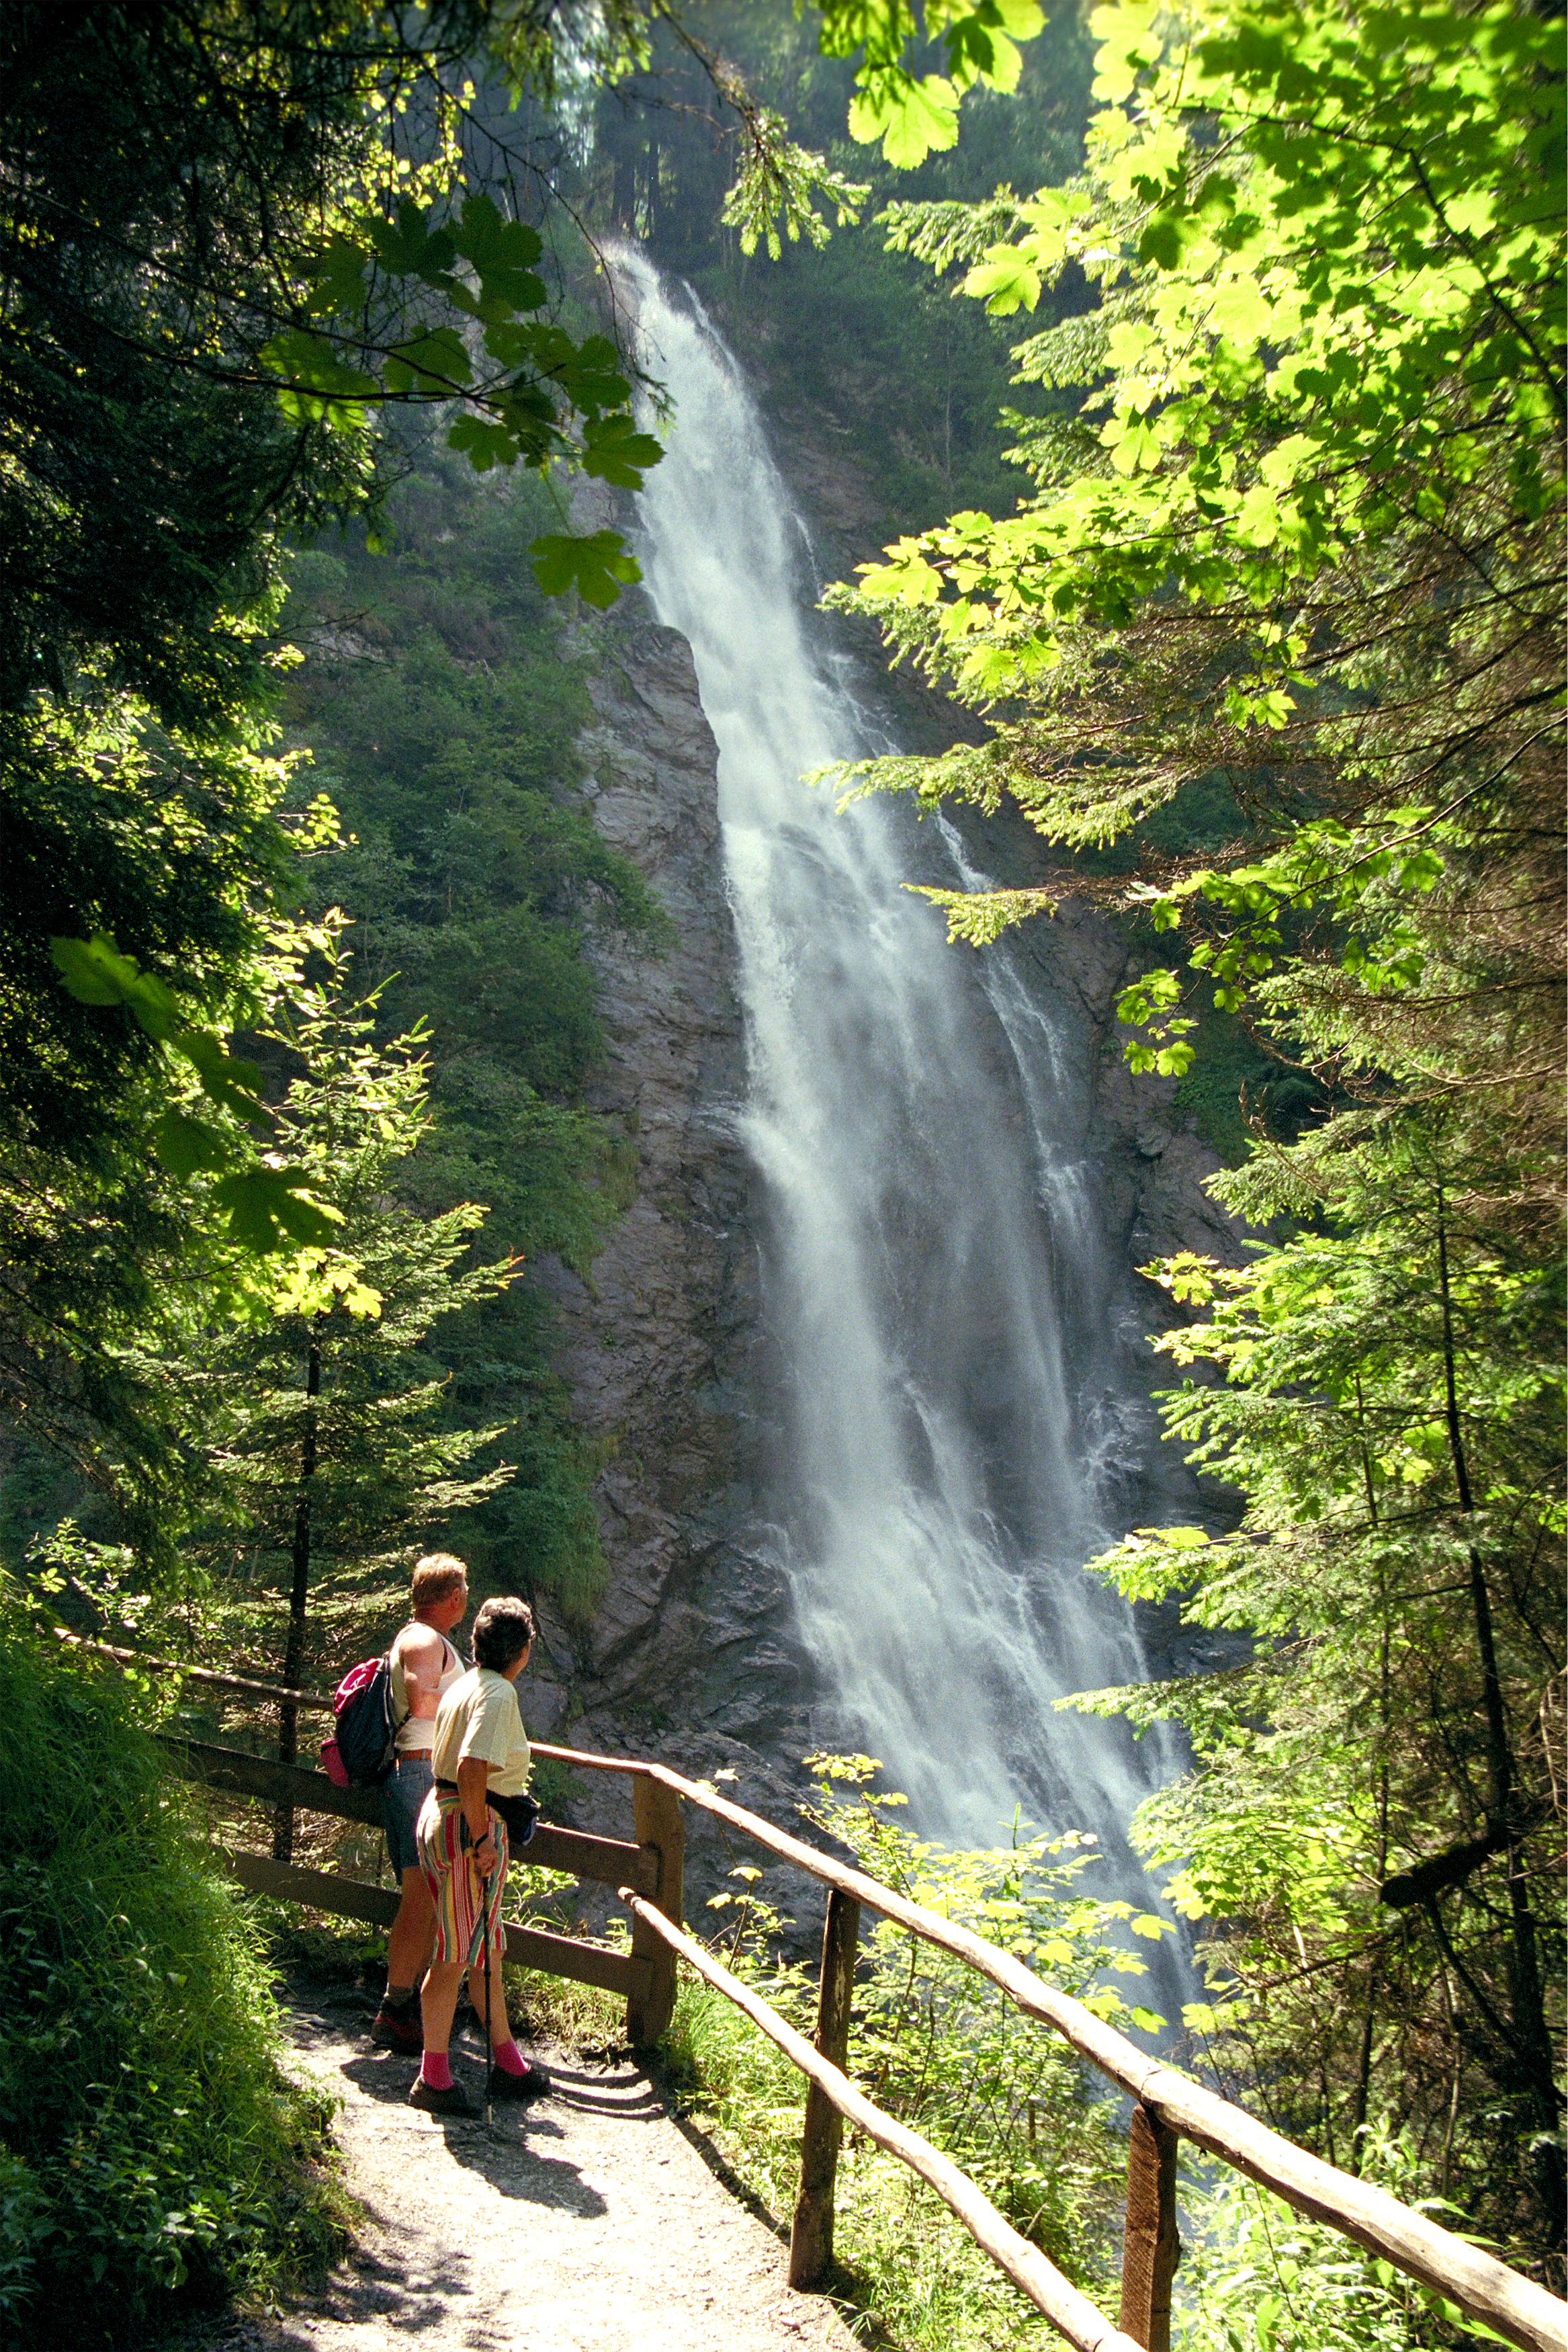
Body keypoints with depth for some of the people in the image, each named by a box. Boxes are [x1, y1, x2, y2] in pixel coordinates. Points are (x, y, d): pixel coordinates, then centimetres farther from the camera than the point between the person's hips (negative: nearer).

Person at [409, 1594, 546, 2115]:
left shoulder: (466, 1685, 11)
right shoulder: (499, 1694, -18)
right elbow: (472, 1769, -28)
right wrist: (481, 1837, -22)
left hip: (441, 1813, 10)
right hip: (467, 1824, -10)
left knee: (484, 1947, 16)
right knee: (458, 1953, 0)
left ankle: (509, 2064, 27)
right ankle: (433, 2078, 11)